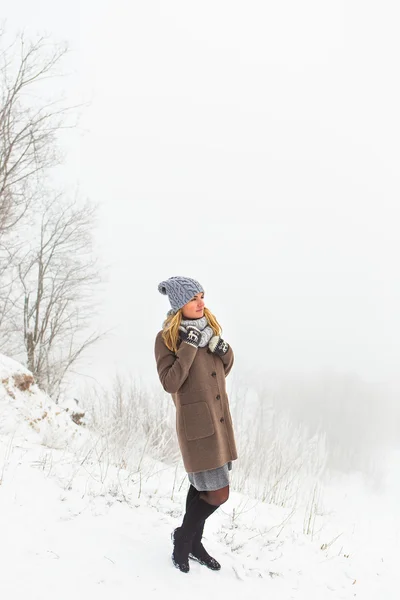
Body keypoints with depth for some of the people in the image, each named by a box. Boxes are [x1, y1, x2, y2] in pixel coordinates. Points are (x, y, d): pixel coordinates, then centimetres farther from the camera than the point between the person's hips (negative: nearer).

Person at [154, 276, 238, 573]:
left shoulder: (209, 327, 7)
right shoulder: (167, 338, -12)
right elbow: (170, 382, -20)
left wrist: (224, 350, -6)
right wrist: (189, 347, -24)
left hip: (220, 417, 7)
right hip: (197, 422, -7)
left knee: (201, 484, 17)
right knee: (218, 493, -5)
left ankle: (192, 542, 33)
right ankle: (183, 536, 19)